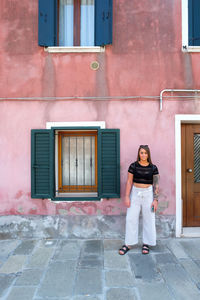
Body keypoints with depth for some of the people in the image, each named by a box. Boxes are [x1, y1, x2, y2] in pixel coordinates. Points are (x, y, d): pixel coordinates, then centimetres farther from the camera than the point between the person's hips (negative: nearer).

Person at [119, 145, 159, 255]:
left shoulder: (153, 168, -1)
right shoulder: (133, 166, -2)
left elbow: (155, 185, 0)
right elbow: (129, 182, -1)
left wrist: (155, 200, -5)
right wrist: (127, 197, -5)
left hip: (148, 193, 0)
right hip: (135, 193, 0)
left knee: (148, 219, 7)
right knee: (131, 218, 1)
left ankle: (146, 243, 24)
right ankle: (128, 244, 14)